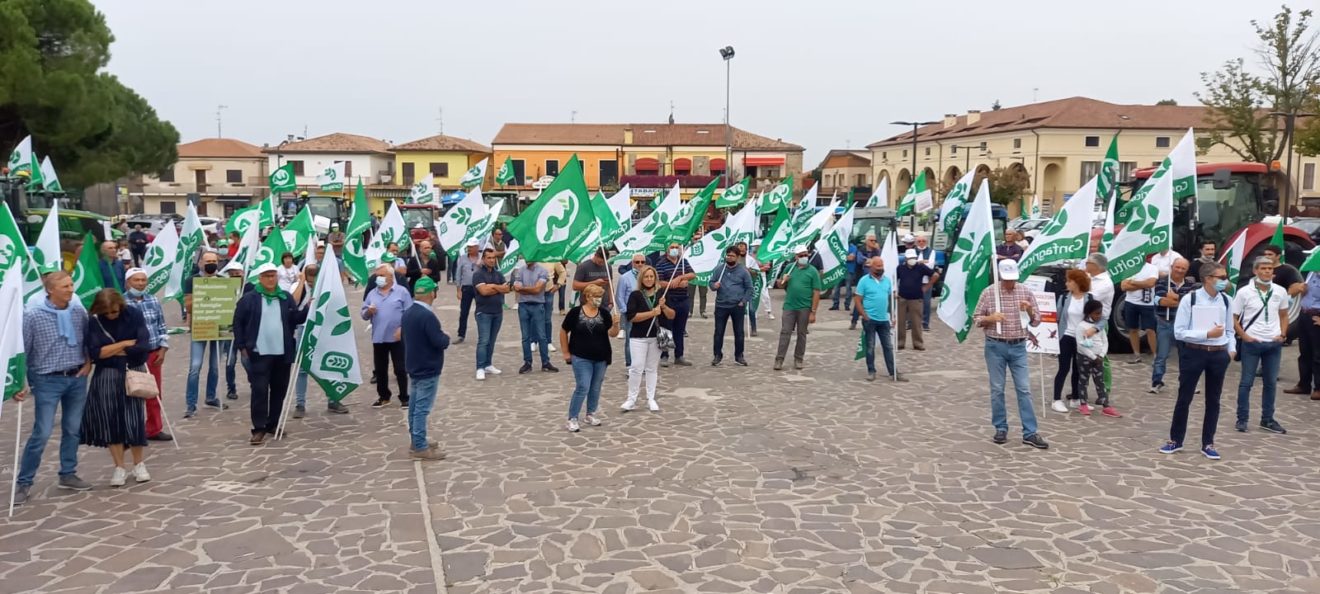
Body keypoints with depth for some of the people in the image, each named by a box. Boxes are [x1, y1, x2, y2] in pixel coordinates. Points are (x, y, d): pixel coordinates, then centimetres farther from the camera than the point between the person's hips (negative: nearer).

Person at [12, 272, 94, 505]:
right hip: (48, 381, -4)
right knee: (41, 433, -4)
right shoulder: (32, 314, -11)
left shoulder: (79, 310, 0)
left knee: (73, 430, 12)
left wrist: (89, 362, 2)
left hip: (77, 378, 4)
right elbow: (21, 350, -8)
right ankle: (23, 482, 10)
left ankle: (68, 475, 26)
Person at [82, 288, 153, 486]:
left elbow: (143, 345, -15)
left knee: (135, 418, 3)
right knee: (110, 420, 2)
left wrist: (112, 351, -10)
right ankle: (119, 467, 14)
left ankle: (138, 465, 19)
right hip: (107, 376, 0)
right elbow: (95, 353, -14)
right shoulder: (94, 321, -8)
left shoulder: (133, 314, -8)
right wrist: (125, 344, -13)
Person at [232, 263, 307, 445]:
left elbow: (296, 319, 8)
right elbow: (238, 323, 2)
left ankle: (273, 424, 24)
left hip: (282, 353, 4)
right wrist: (242, 346, -2)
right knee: (259, 391, -6)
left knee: (279, 390, 11)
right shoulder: (248, 299, -1)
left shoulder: (286, 298, 9)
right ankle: (259, 429, -1)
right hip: (259, 354, -4)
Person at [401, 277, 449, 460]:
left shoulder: (408, 313, 6)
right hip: (428, 370, -9)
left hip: (414, 367, 9)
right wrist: (446, 336, -2)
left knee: (414, 406, 15)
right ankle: (420, 447, -2)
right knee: (422, 408, -5)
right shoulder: (427, 316, -23)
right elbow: (440, 343, -25)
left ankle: (416, 441, 24)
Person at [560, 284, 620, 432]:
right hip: (581, 358, -4)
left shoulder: (604, 313, -2)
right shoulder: (575, 312, -9)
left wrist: (615, 324, -27)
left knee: (595, 388, 13)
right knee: (583, 388, -8)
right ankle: (572, 418, 2)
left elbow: (612, 334, -6)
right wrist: (566, 353, 1)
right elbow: (563, 332, 1)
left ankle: (590, 415, 29)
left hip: (601, 358, 4)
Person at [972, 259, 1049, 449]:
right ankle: (1001, 429, 17)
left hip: (1018, 347, 1)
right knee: (997, 389, 5)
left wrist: (1030, 310, -15)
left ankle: (1030, 433, 2)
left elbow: (1036, 321, 5)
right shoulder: (988, 292, -2)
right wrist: (990, 318, -17)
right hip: (995, 347, -1)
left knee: (1024, 389, -1)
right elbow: (976, 319, 2)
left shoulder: (1026, 292, 2)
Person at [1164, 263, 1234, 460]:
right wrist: (1207, 334, -18)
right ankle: (1175, 440, 22)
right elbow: (1179, 332, -12)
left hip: (1218, 355, 4)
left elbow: (1229, 330, 12)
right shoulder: (1190, 300, -11)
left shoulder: (1225, 301, 3)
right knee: (1184, 398, 7)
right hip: (1193, 353, -4)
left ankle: (1208, 444, 24)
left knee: (1213, 400, 11)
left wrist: (1231, 349, -3)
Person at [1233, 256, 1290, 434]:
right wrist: (1244, 336, -10)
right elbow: (1233, 318, -1)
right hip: (1252, 343, -3)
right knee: (1246, 382, 1)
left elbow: (1284, 316, 14)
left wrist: (1283, 334, 1)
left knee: (1270, 382, 10)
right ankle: (1242, 419, 8)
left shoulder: (1280, 292, 3)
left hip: (1274, 344, 3)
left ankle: (1267, 420, 20)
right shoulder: (1244, 292, -7)